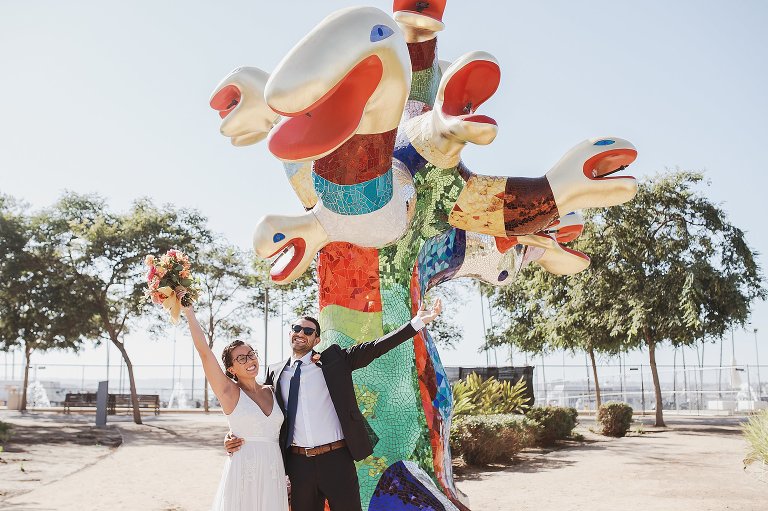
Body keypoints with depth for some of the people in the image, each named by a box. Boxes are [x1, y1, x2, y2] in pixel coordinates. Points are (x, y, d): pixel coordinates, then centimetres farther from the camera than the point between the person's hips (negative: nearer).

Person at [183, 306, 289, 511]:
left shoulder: (272, 392, 12)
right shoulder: (229, 392, -1)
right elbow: (204, 351, -8)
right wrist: (189, 312, -7)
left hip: (274, 473, 4)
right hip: (242, 470, -4)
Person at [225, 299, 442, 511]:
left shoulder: (334, 359, 2)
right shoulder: (276, 372, 10)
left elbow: (375, 347, -4)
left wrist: (418, 322, -11)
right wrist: (236, 436, -3)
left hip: (337, 459, -2)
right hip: (299, 463, 2)